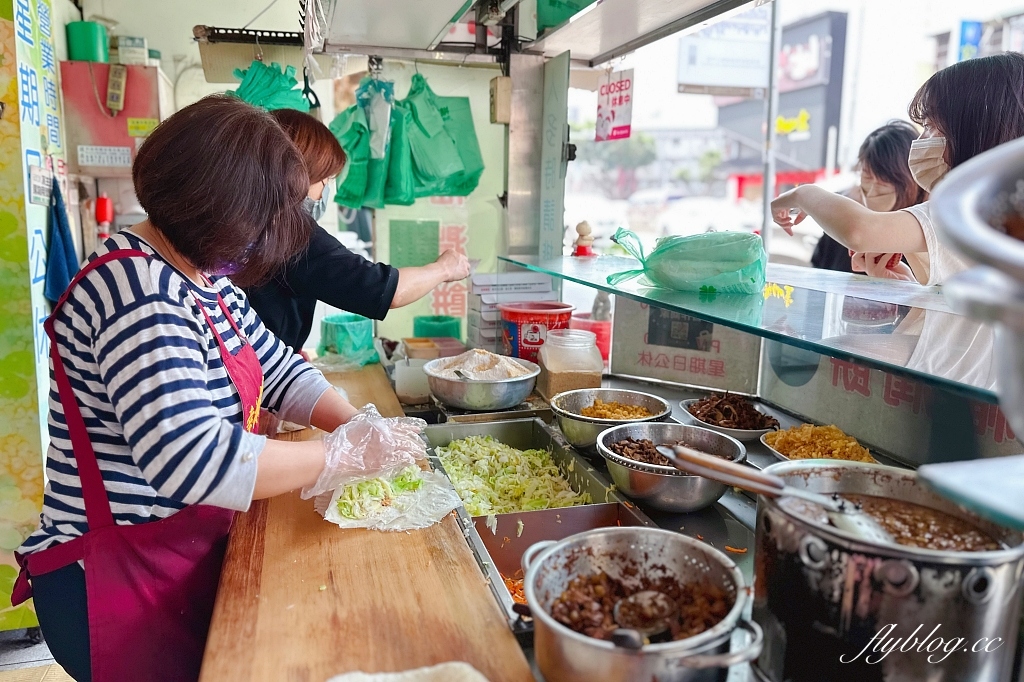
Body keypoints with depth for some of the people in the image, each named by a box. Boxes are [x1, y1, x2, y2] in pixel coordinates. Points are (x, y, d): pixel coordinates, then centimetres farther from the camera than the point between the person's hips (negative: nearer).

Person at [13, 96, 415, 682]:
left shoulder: (205, 279, 4)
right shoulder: (138, 288, -27)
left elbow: (280, 371, 10)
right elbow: (194, 462, -36)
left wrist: (357, 423, -7)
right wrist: (343, 454, -26)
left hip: (186, 559, 9)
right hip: (115, 585, -8)